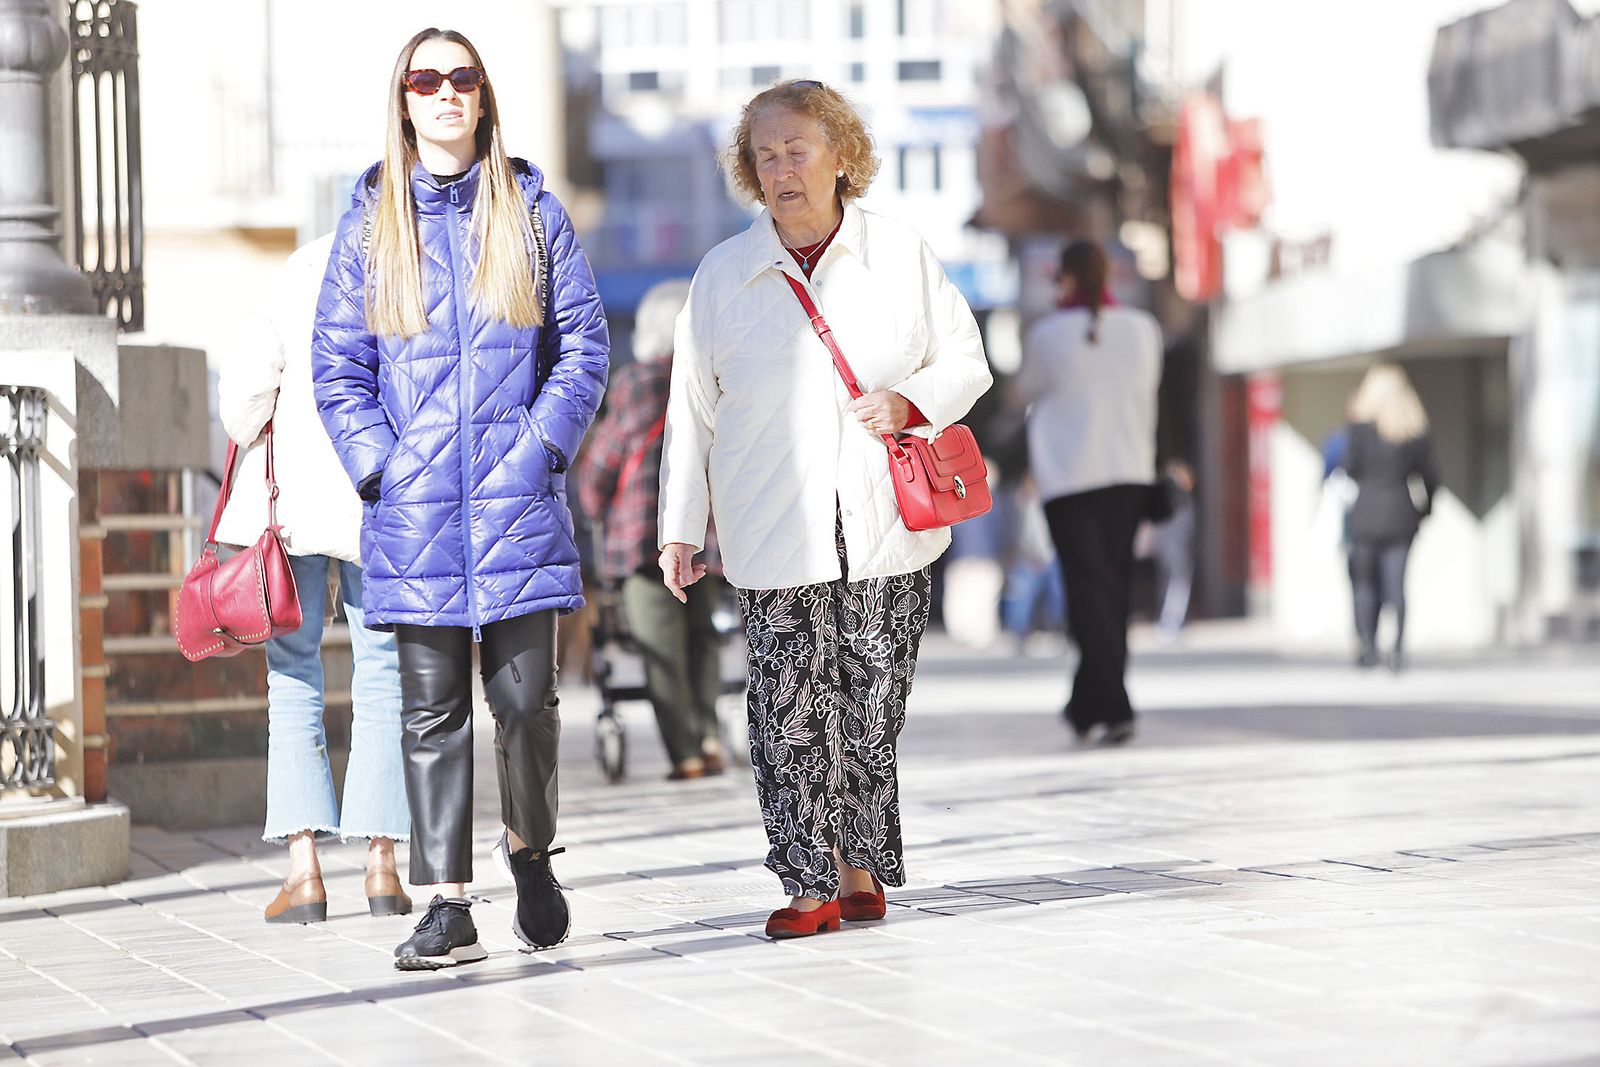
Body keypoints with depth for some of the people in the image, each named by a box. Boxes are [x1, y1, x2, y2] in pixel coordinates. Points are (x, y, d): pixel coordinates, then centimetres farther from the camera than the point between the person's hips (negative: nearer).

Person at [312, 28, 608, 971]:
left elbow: (583, 345, 6)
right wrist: (378, 466, -5)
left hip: (517, 503, -1)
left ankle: (532, 851, 24)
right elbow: (339, 367, 7)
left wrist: (539, 448, -6)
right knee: (432, 709, 1)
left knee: (526, 697, -2)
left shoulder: (533, 212, 8)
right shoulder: (371, 223, 9)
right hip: (413, 506, 1)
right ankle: (447, 906, 2)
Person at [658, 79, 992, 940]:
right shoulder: (723, 274, 6)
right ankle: (811, 885, -2)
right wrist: (680, 529, 4)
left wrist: (910, 401, -10)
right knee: (788, 715, -6)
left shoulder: (902, 256, 5)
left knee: (871, 711, 2)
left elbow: (965, 364, 12)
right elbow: (692, 411, 8)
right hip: (774, 540, 0)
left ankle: (859, 867, 15)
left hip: (884, 536, 0)